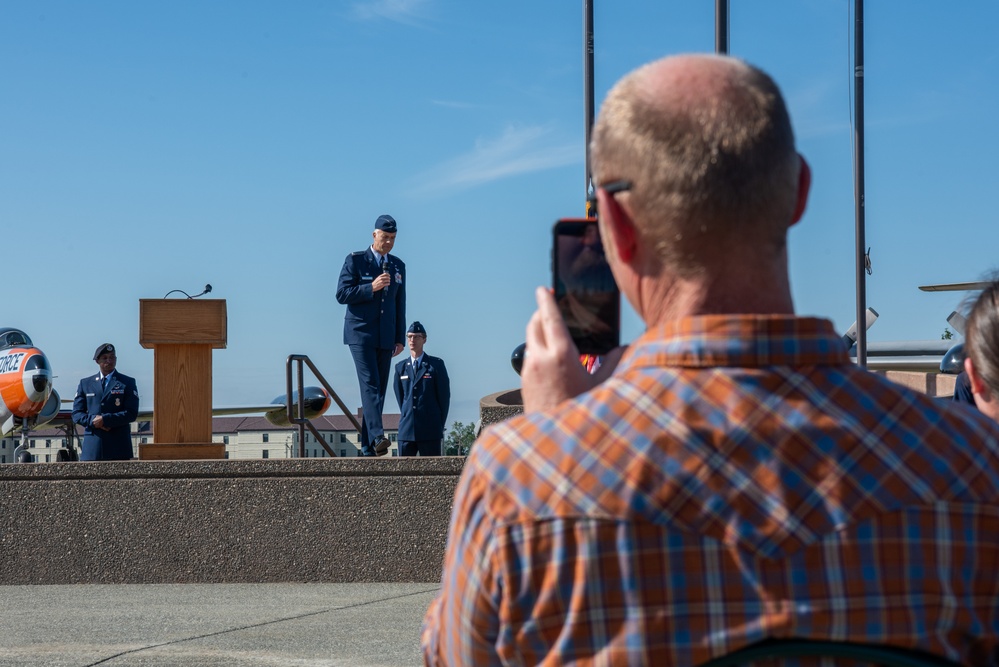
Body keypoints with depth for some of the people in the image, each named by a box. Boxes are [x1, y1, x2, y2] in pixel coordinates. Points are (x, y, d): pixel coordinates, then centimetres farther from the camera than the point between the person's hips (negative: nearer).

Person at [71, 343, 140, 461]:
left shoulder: (127, 383, 8)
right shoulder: (85, 383, 16)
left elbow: (131, 414, -2)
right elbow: (77, 414, 10)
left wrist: (105, 419, -12)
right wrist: (92, 420, -10)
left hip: (118, 446, -2)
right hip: (92, 446, 2)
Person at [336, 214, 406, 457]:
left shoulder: (398, 266, 13)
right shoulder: (355, 260, -1)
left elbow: (400, 304, 16)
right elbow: (341, 294, -7)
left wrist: (400, 338, 11)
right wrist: (371, 288, -19)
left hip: (386, 336, 5)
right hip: (360, 333, -5)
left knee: (379, 389, 2)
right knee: (369, 383, -18)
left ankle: (368, 447, 6)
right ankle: (377, 436, -31)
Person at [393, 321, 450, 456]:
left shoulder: (436, 364, 3)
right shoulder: (400, 367, 13)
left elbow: (444, 395, 3)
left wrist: (439, 424, 4)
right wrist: (406, 417, 11)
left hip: (430, 431, -3)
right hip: (407, 429, 3)